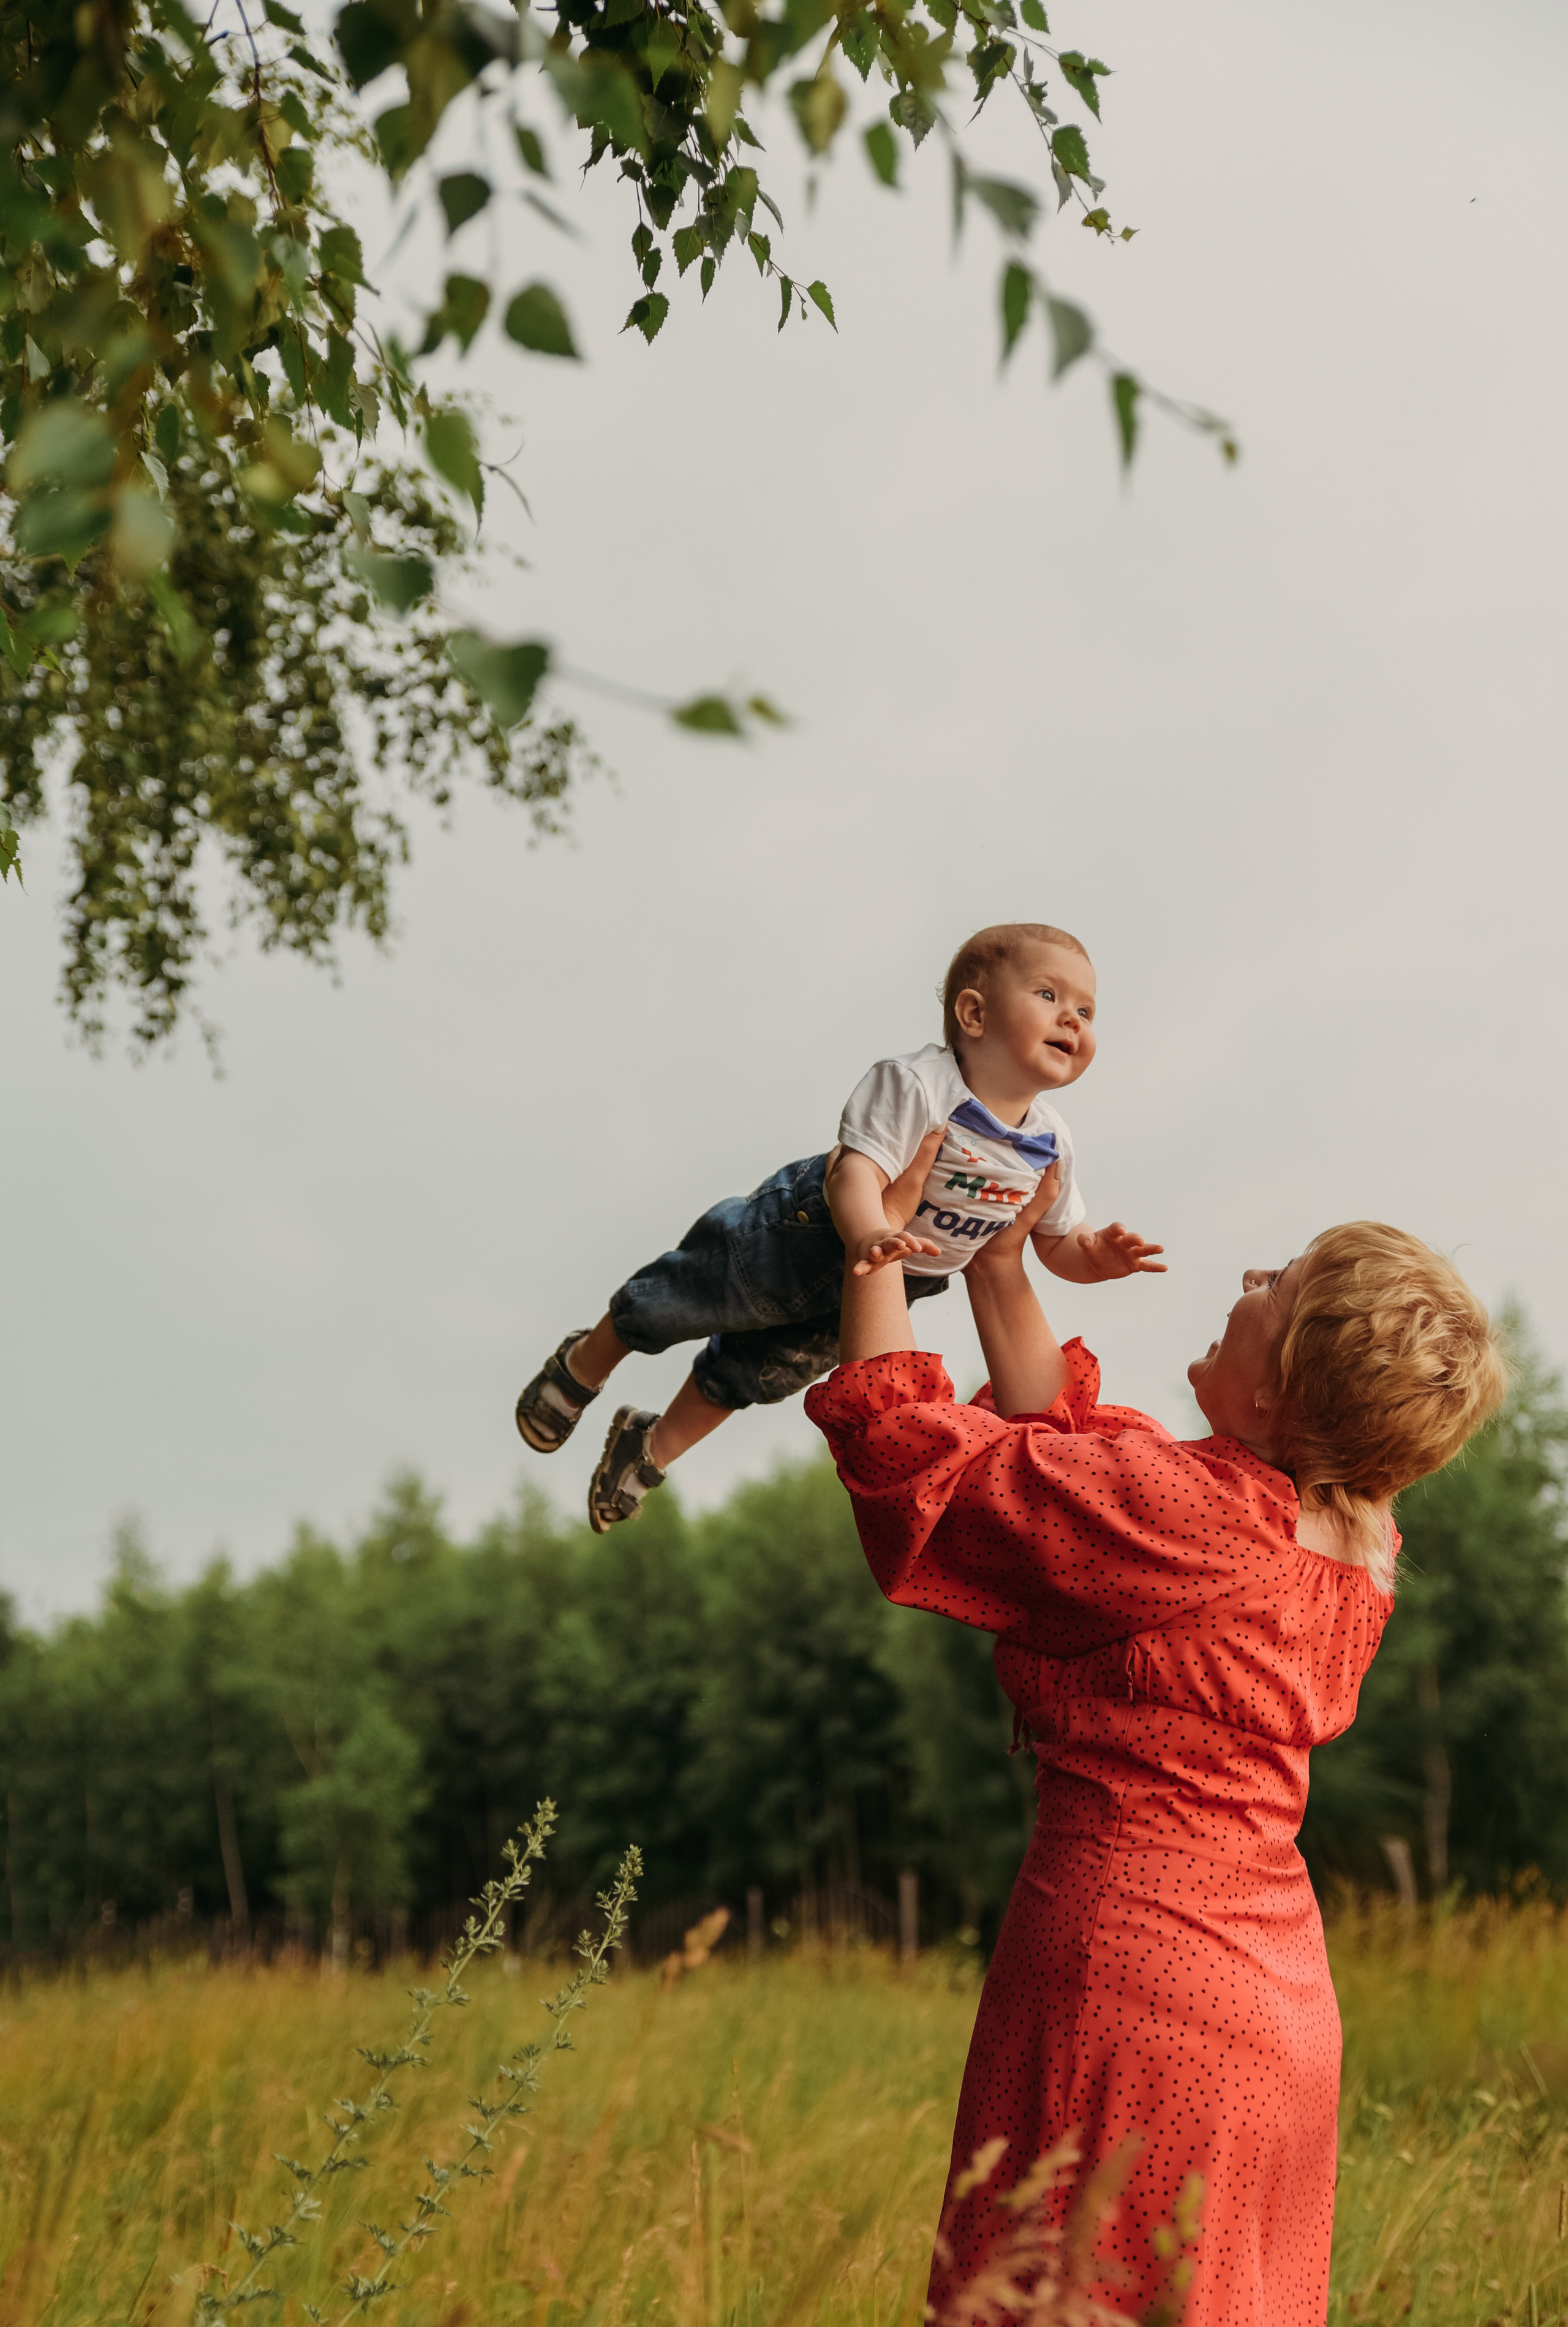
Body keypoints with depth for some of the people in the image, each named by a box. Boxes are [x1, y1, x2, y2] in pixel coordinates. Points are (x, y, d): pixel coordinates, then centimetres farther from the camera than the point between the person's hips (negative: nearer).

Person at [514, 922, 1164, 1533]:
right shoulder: (914, 1084, -35)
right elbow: (854, 1172, -44)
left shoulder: (1051, 1146, -15)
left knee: (758, 1371, 21)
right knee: (672, 1305, 10)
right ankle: (584, 1365, 43)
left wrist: (1095, 1255, -24)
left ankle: (653, 1446, 46)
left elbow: (1056, 1241, -2)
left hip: (881, 1289, 5)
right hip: (807, 1235, -5)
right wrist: (868, 1237, -64)